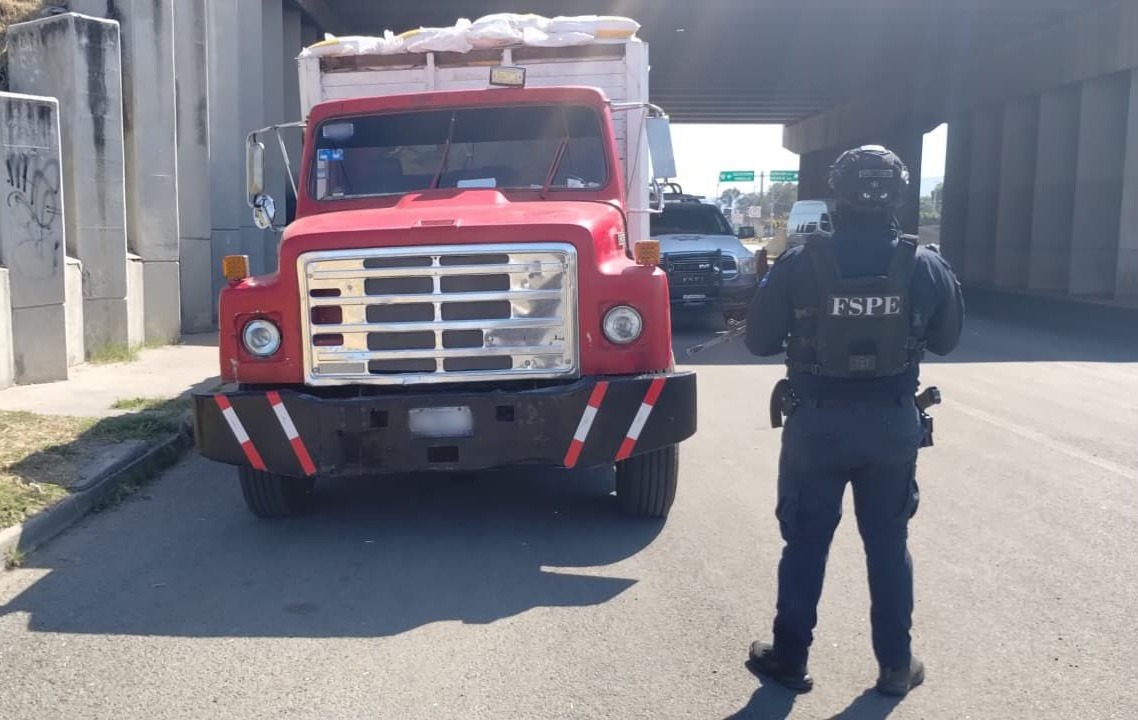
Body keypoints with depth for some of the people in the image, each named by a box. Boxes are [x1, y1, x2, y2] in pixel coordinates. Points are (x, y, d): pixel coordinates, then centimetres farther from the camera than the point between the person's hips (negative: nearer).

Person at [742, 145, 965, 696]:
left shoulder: (800, 264, -13)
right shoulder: (926, 266, -6)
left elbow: (759, 341, -5)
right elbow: (946, 340, 8)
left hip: (817, 422, -2)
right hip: (893, 423, 2)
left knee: (805, 543, 11)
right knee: (889, 545, 15)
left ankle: (790, 658, 22)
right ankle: (896, 665, 25)